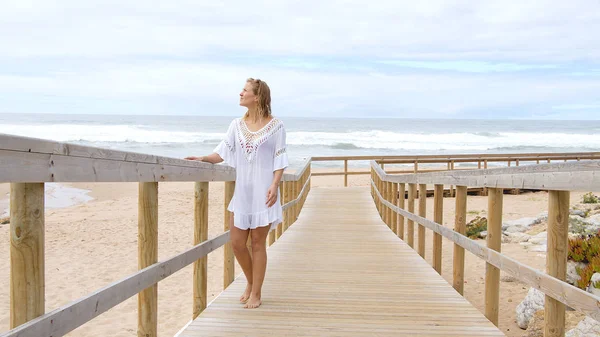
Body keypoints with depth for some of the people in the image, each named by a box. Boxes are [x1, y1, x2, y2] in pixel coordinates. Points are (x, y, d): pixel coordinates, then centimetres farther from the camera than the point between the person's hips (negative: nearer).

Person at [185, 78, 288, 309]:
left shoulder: (275, 126, -2)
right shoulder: (237, 125, 9)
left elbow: (280, 160, -4)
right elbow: (223, 152, 2)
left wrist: (274, 185, -16)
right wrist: (203, 159, -14)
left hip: (263, 193, -4)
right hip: (241, 192, 4)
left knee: (258, 243, 2)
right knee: (237, 243, 4)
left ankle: (256, 293, 14)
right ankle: (251, 282, 30)